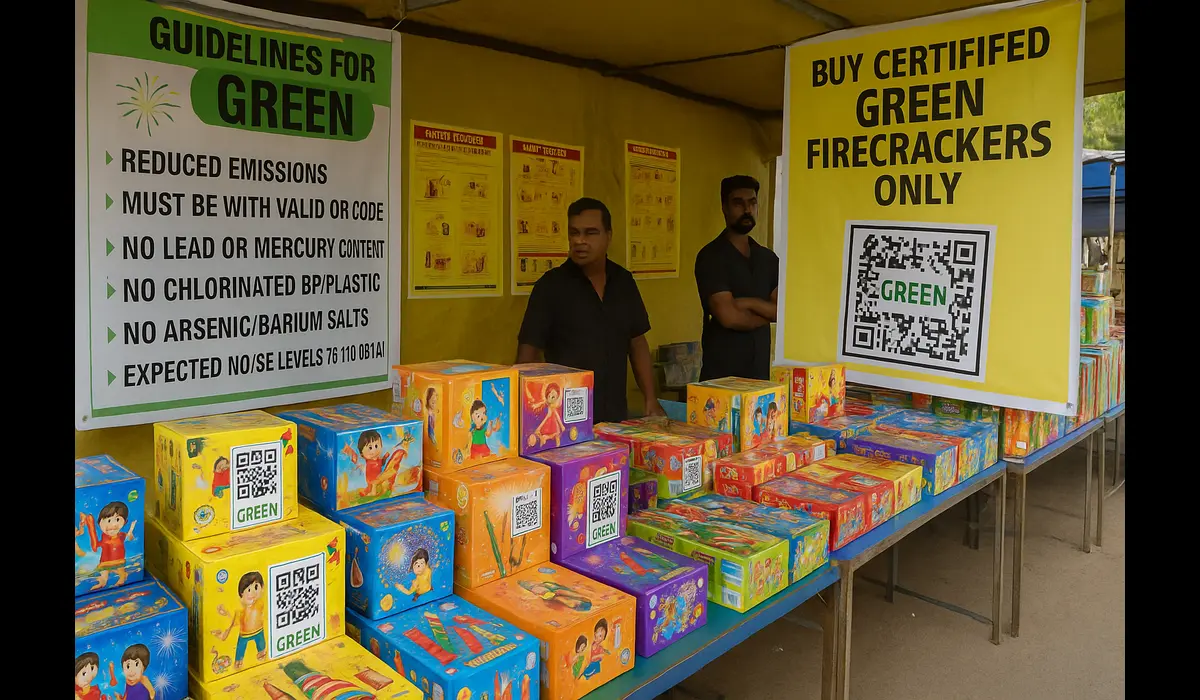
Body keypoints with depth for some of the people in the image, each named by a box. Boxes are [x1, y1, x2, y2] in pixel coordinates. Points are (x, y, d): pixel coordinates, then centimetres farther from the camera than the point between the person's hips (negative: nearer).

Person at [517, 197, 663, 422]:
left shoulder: (624, 281, 5)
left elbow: (637, 342, 11)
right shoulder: (551, 285, -8)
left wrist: (651, 400, 6)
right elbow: (528, 351, -9)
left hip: (616, 414, 4)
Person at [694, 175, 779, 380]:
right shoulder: (711, 256, -9)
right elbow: (729, 317, -17)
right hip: (721, 372, -5)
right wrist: (765, 313, -1)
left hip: (761, 369, 5)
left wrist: (750, 303, -15)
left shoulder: (768, 258, 11)